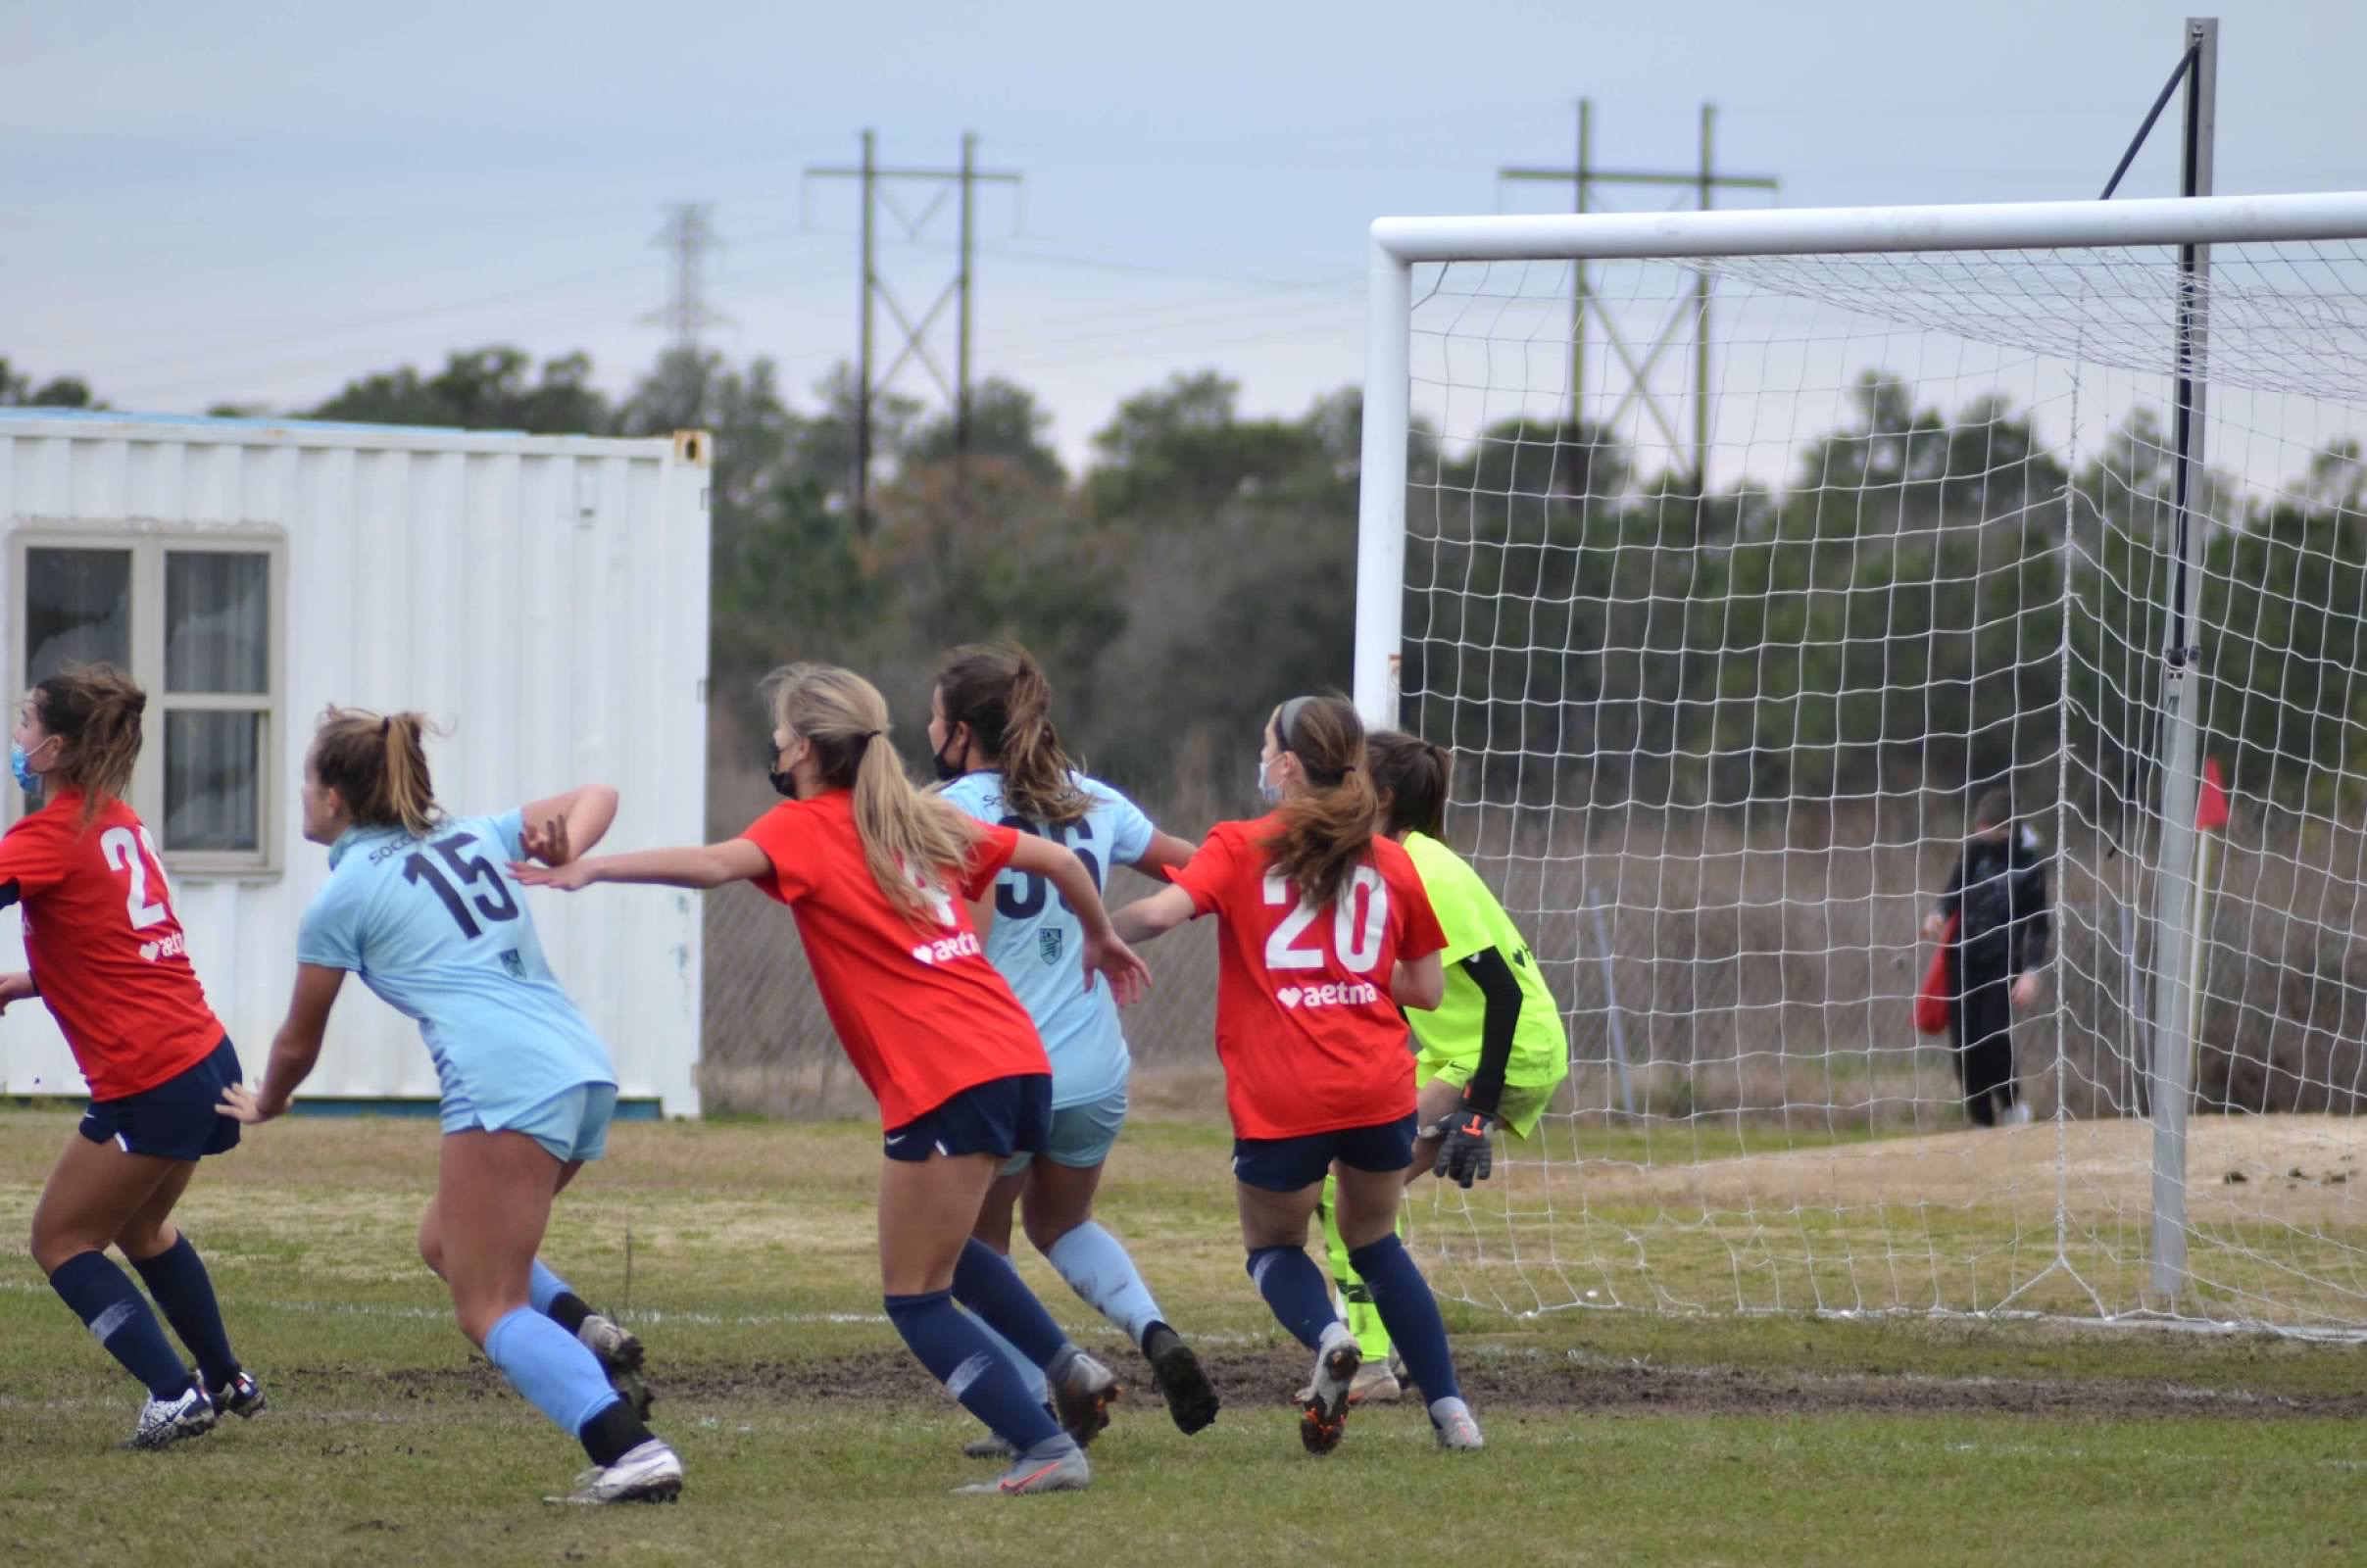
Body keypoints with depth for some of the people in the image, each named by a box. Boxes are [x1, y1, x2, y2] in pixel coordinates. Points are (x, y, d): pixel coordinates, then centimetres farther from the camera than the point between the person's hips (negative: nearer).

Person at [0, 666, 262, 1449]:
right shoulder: (121, 823, 13)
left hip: (147, 1083, -8)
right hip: (206, 1058, 8)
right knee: (141, 1226, 29)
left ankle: (174, 1394, -5)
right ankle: (226, 1381, 38)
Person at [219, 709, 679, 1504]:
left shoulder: (342, 898, 5)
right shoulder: (469, 837, 23)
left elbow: (298, 1045, 16)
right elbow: (598, 796, 34)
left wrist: (265, 1104, 37)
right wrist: (566, 853, 12)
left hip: (506, 1085, -8)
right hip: (586, 1071, 8)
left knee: (490, 1311, -7)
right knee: (445, 1240, 23)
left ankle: (634, 1452, -26)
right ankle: (589, 1338, 0)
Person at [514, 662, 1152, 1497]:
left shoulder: (807, 828, -2)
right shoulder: (921, 822, 18)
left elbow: (717, 863, -22)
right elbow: (1055, 858, 23)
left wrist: (592, 869, -30)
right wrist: (1103, 938, 40)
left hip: (945, 1085, -8)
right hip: (1018, 1061, 8)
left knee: (916, 1297, 2)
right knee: (940, 1245, 30)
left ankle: (1048, 1450, -6)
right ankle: (1069, 1369, 18)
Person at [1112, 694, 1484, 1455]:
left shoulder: (1239, 848, -1)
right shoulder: (1391, 863, 8)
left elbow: (1163, 910, -17)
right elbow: (1427, 989, 11)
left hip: (1280, 1103, -3)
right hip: (1380, 1092, 3)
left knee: (1272, 1244, 19)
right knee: (1374, 1241, 24)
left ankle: (1327, 1335, -14)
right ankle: (1452, 1411, 13)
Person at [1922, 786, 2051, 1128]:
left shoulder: (2029, 860, -8)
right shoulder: (1975, 848, 1)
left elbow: (2039, 922, -5)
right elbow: (1957, 888, 15)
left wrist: (2031, 970, -14)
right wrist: (1940, 914, -7)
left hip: (2003, 958, -4)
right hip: (1965, 955, 4)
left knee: (1994, 1037, -15)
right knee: (1964, 1040, 0)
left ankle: (2011, 1104, 11)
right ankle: (1981, 1121, 12)